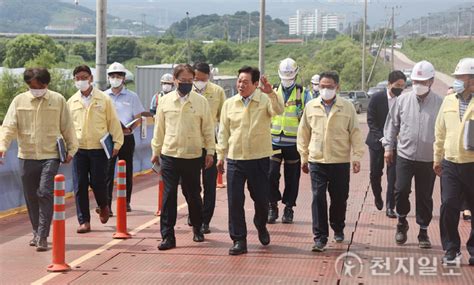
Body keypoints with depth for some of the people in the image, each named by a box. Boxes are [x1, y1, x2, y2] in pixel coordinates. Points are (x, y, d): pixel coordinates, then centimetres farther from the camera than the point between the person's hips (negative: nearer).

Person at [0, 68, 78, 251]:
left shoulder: (58, 100, 1)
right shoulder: (19, 101, 4)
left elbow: (67, 127, 7)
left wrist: (71, 149, 5)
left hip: (50, 155, -2)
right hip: (27, 156, 3)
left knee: (46, 194, -13)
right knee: (31, 197, 11)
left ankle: (42, 237, -10)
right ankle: (37, 232, 28)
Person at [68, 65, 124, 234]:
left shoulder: (103, 99, 2)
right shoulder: (71, 102, 9)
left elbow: (113, 122, 4)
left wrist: (117, 142, -3)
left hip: (99, 148, -2)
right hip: (79, 149, 2)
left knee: (97, 182, -3)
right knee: (81, 185, 0)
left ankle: (103, 206, 29)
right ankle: (84, 221, 7)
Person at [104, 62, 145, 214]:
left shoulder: (132, 96, 3)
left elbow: (138, 118, 3)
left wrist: (129, 128, -15)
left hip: (126, 138, 0)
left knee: (127, 171, 9)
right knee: (107, 171, -8)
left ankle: (126, 202, 22)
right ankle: (106, 204, -10)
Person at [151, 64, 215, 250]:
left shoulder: (201, 102, 0)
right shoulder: (165, 101, 3)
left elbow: (208, 129, 4)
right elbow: (159, 128, 9)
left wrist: (210, 151, 1)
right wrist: (156, 151, 10)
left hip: (193, 156, 0)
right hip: (169, 156, 0)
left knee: (193, 195, 10)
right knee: (169, 195, -2)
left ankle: (197, 228, 31)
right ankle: (168, 236, 2)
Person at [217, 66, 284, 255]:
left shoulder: (265, 100, -2)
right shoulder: (229, 104, 5)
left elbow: (279, 111, -23)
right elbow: (223, 132, 10)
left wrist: (271, 93, -38)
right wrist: (220, 156, 7)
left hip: (259, 159, -1)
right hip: (235, 159, 2)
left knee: (261, 199, 9)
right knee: (235, 201, -2)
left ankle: (261, 227, 38)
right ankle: (239, 240, 6)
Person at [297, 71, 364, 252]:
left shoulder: (347, 107, 0)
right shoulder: (311, 107, 5)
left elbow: (355, 133, 1)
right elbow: (303, 133, 11)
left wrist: (357, 156, -4)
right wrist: (303, 157, 11)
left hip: (341, 161, 0)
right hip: (317, 161, 0)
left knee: (339, 199, 10)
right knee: (318, 199, -6)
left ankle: (338, 229, 33)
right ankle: (320, 237, -2)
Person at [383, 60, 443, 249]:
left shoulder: (440, 104, -3)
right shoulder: (403, 100, 1)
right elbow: (392, 125, 10)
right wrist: (388, 146, 5)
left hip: (428, 160, -1)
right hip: (405, 156, 1)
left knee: (425, 197, 7)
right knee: (401, 190, -8)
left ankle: (423, 231, 20)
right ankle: (402, 222, 17)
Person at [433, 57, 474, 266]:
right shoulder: (448, 101, 9)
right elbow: (440, 132, 16)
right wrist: (437, 158, 17)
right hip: (450, 164, 3)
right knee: (448, 206, -3)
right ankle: (451, 249, 10)